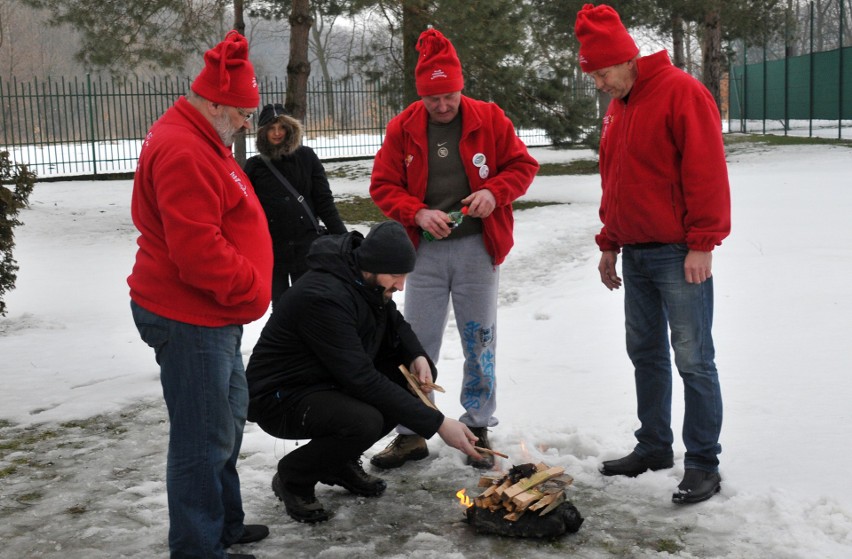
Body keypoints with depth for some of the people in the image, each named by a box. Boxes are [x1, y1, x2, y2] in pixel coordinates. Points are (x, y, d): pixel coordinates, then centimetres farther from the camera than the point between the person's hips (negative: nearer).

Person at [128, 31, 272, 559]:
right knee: (205, 436, -3)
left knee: (230, 417, 20)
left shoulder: (200, 142, 16)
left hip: (213, 315, 11)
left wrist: (247, 286, 15)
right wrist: (251, 288, -16)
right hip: (189, 318, -11)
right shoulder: (183, 153, -21)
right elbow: (197, 249, -28)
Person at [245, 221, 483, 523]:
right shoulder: (324, 297, -31)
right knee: (365, 421, -35)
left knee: (418, 377, -4)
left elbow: (394, 323, 16)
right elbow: (363, 380, -33)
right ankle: (292, 477, -5)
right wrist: (437, 423, -31)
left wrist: (417, 356, -8)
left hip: (331, 383, 9)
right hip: (281, 397, -9)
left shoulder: (366, 281, -4)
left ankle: (341, 461, 9)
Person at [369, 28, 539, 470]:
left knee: (480, 341, 8)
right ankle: (411, 434, 17)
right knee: (417, 343, 6)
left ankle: (478, 430, 22)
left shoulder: (489, 119, -3)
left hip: (477, 248, 0)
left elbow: (522, 165, 3)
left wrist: (494, 191, -16)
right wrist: (418, 213, -16)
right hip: (425, 250, 1)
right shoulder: (402, 128, -2)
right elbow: (383, 185, 0)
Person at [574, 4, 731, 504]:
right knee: (646, 353, 14)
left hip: (678, 255, -8)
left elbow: (707, 171, -16)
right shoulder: (617, 107, 15)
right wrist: (609, 244, 18)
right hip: (635, 254, 8)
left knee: (693, 360, -3)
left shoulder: (681, 92, -11)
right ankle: (654, 445, 26)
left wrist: (702, 244, -18)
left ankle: (703, 464, 5)